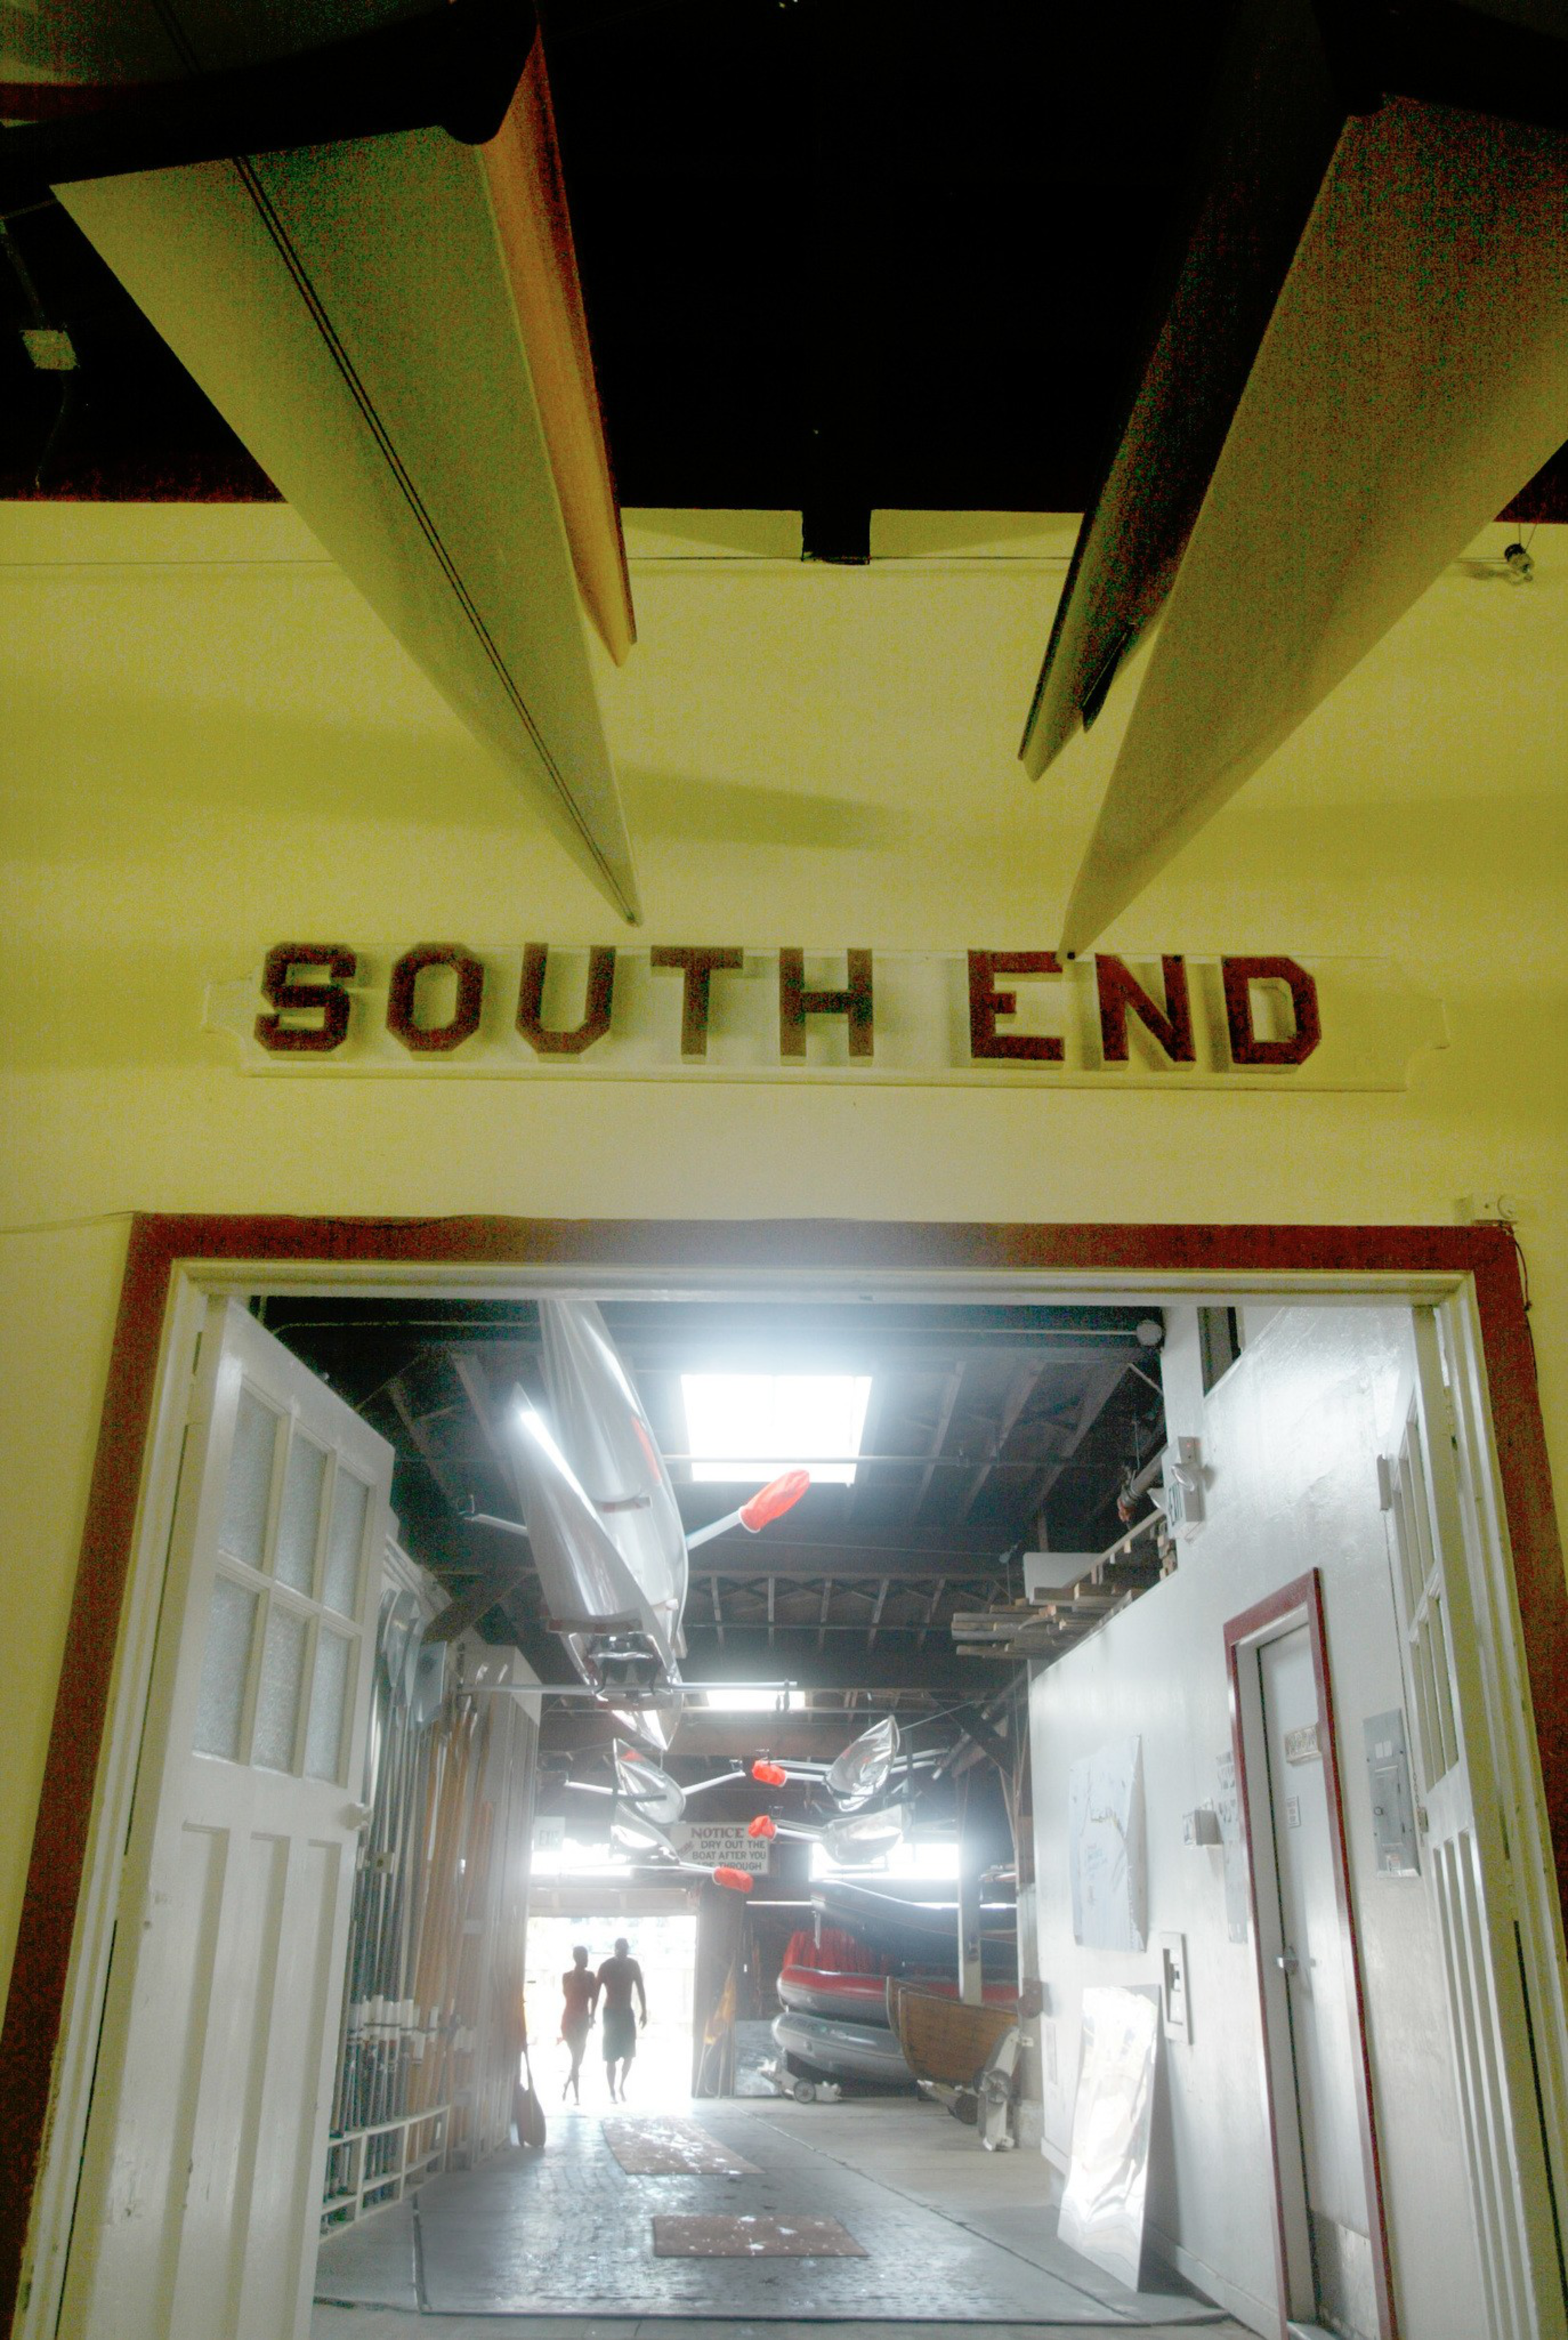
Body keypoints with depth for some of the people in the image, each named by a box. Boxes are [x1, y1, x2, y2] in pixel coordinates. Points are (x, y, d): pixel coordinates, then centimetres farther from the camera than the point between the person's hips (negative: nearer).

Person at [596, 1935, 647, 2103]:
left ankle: (622, 2087, 19)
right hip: (611, 2013, -3)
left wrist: (645, 2012, 2)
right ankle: (612, 2092, 4)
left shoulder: (633, 1965, -1)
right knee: (611, 2057, -5)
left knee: (629, 2055, 0)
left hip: (627, 2013, 3)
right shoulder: (606, 1966, -10)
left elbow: (641, 1990, 5)